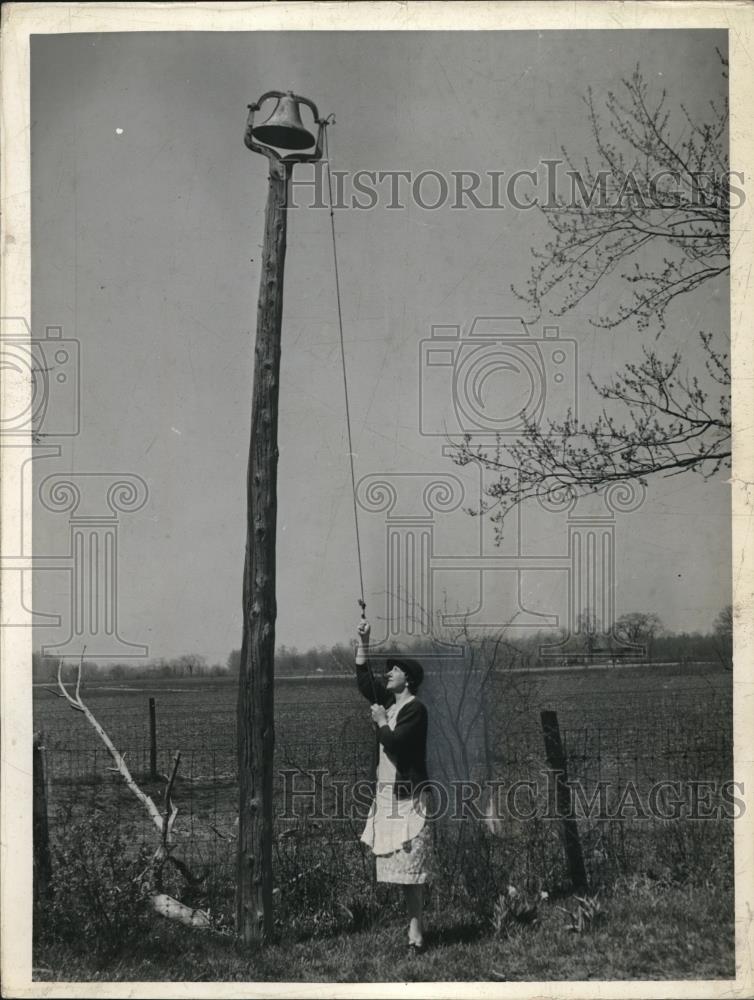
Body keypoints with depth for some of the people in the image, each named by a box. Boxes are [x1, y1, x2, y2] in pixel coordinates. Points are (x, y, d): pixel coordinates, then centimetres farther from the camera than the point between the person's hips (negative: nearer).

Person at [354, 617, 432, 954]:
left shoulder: (416, 709, -12)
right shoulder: (388, 700, 12)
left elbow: (394, 743, -21)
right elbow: (363, 678, 20)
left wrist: (381, 722, -5)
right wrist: (363, 641, 14)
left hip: (408, 796, -8)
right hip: (388, 793, 8)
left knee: (410, 865, -8)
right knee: (400, 864, 9)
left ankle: (415, 932, -6)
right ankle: (415, 924, 15)